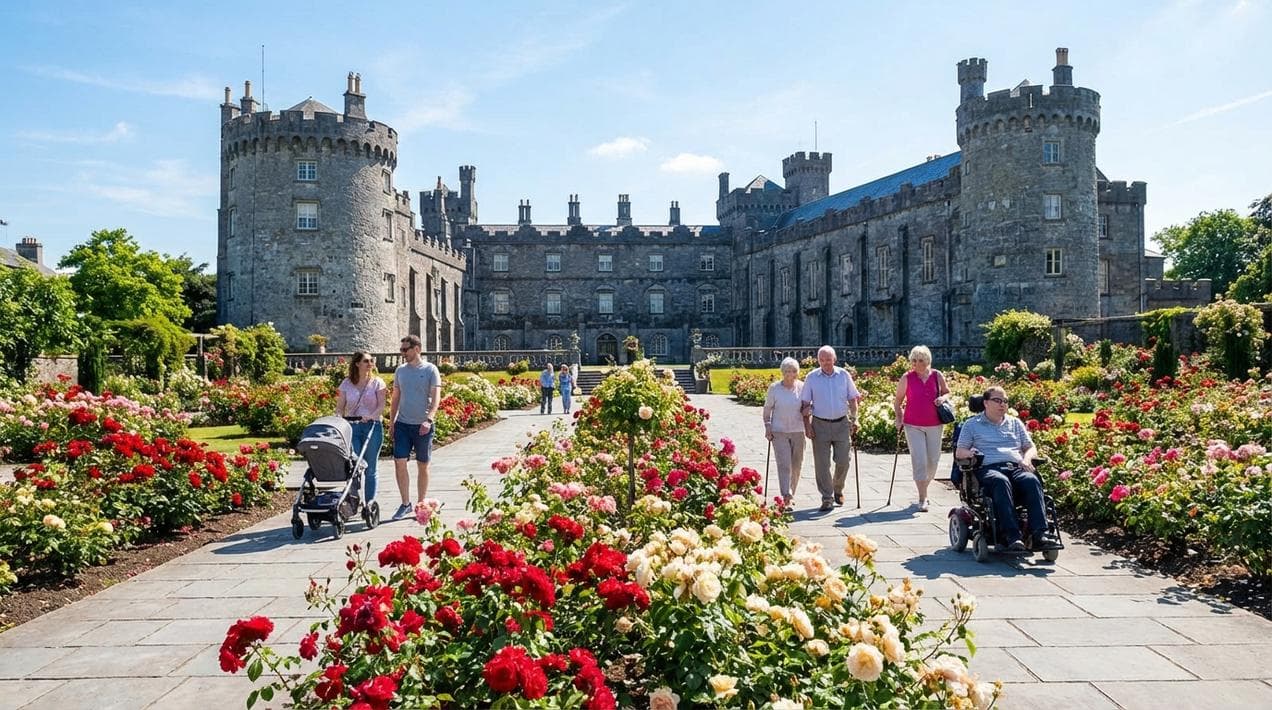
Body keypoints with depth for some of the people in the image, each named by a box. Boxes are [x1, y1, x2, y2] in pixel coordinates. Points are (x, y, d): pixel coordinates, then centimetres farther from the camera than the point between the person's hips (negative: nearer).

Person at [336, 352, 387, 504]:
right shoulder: (346, 384, 8)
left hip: (372, 427, -1)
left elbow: (381, 406, -5)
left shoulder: (377, 383, 3)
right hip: (351, 427, 1)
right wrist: (338, 418, -14)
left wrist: (371, 416, -23)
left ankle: (370, 502, 12)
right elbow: (340, 407, 7)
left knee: (370, 468, 4)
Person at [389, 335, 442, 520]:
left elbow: (436, 397, -12)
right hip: (402, 423, 4)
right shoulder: (400, 370, 9)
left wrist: (429, 419, -25)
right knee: (399, 463, -3)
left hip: (423, 426, -3)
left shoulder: (430, 370, -5)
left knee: (423, 466, 6)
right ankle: (405, 504, 10)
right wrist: (391, 421, 11)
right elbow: (396, 398, 15)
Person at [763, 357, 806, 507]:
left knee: (796, 465, 10)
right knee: (784, 464, -13)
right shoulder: (774, 388, -4)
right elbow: (767, 409, 5)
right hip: (779, 431, -3)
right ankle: (786, 496, -18)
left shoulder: (802, 387, 0)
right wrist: (767, 427, -3)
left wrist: (807, 411, -9)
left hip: (798, 431, 3)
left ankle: (790, 495, 28)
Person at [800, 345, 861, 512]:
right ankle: (827, 498, 7)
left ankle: (838, 490, 28)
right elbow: (805, 404, 2)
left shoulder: (844, 375, 4)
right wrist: (807, 425, -4)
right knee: (822, 464, -2)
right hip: (820, 425, -1)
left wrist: (854, 419, 2)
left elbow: (852, 399, 10)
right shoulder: (811, 378, 1)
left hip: (842, 423, 1)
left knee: (843, 461, 2)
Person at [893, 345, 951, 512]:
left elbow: (947, 392, 15)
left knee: (933, 459, 11)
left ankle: (924, 487, 35)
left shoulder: (937, 376, 2)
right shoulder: (907, 378, -3)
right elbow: (897, 400, 5)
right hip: (913, 425, -3)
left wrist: (943, 398, -8)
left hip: (935, 424, 3)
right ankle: (922, 498, -5)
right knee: (919, 460, -9)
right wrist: (899, 419, -1)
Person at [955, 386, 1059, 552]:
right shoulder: (972, 424, 19)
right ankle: (1011, 536, -48)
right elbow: (959, 452, 13)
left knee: (1032, 480, -33)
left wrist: (1026, 459, 1)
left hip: (1016, 467, 3)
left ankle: (1039, 534, -43)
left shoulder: (1016, 423, 28)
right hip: (988, 468, -3)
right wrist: (968, 453, -11)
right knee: (1001, 482, -39)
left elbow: (1030, 448, 25)